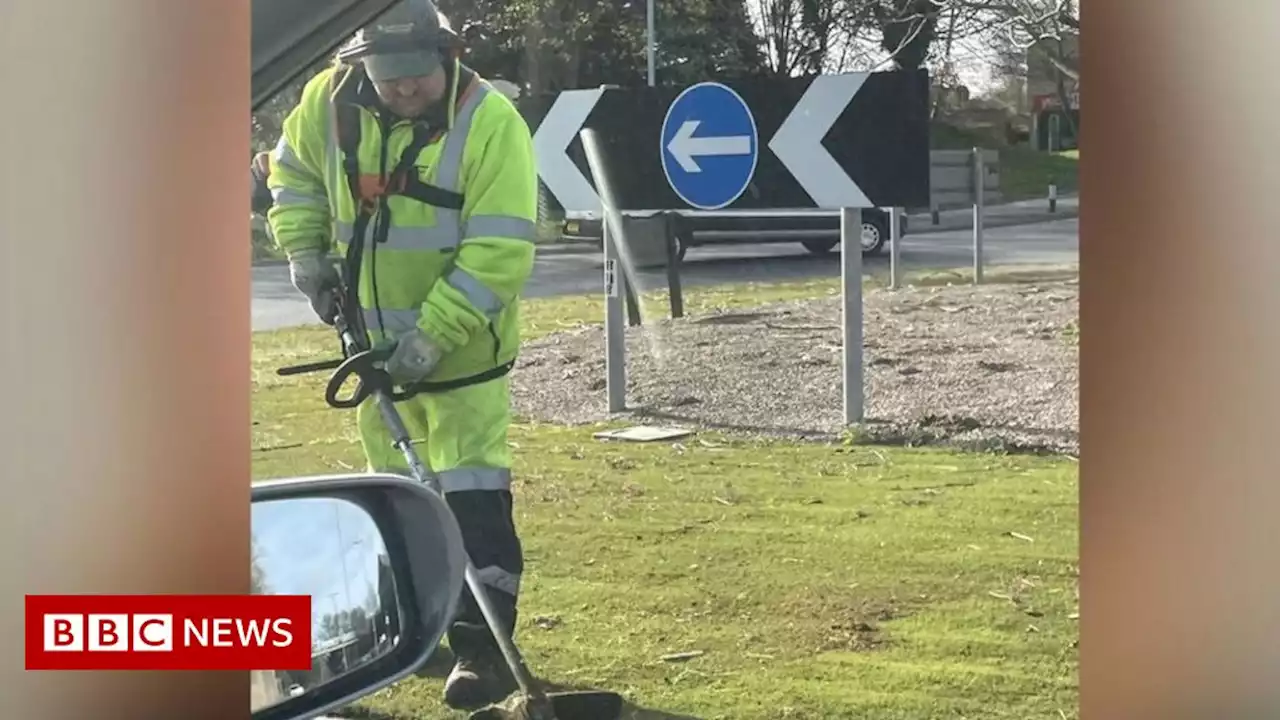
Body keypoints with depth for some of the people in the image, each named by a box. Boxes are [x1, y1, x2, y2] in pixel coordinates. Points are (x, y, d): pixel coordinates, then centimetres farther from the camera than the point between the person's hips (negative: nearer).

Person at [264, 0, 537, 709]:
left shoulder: (491, 123, -22)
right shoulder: (331, 100, -8)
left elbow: (499, 251, -26)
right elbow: (293, 170, 13)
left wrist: (433, 335, -29)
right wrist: (305, 251, 0)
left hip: (460, 343, -5)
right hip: (375, 337, 5)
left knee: (472, 492, -8)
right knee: (396, 486, 18)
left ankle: (482, 643, -3)